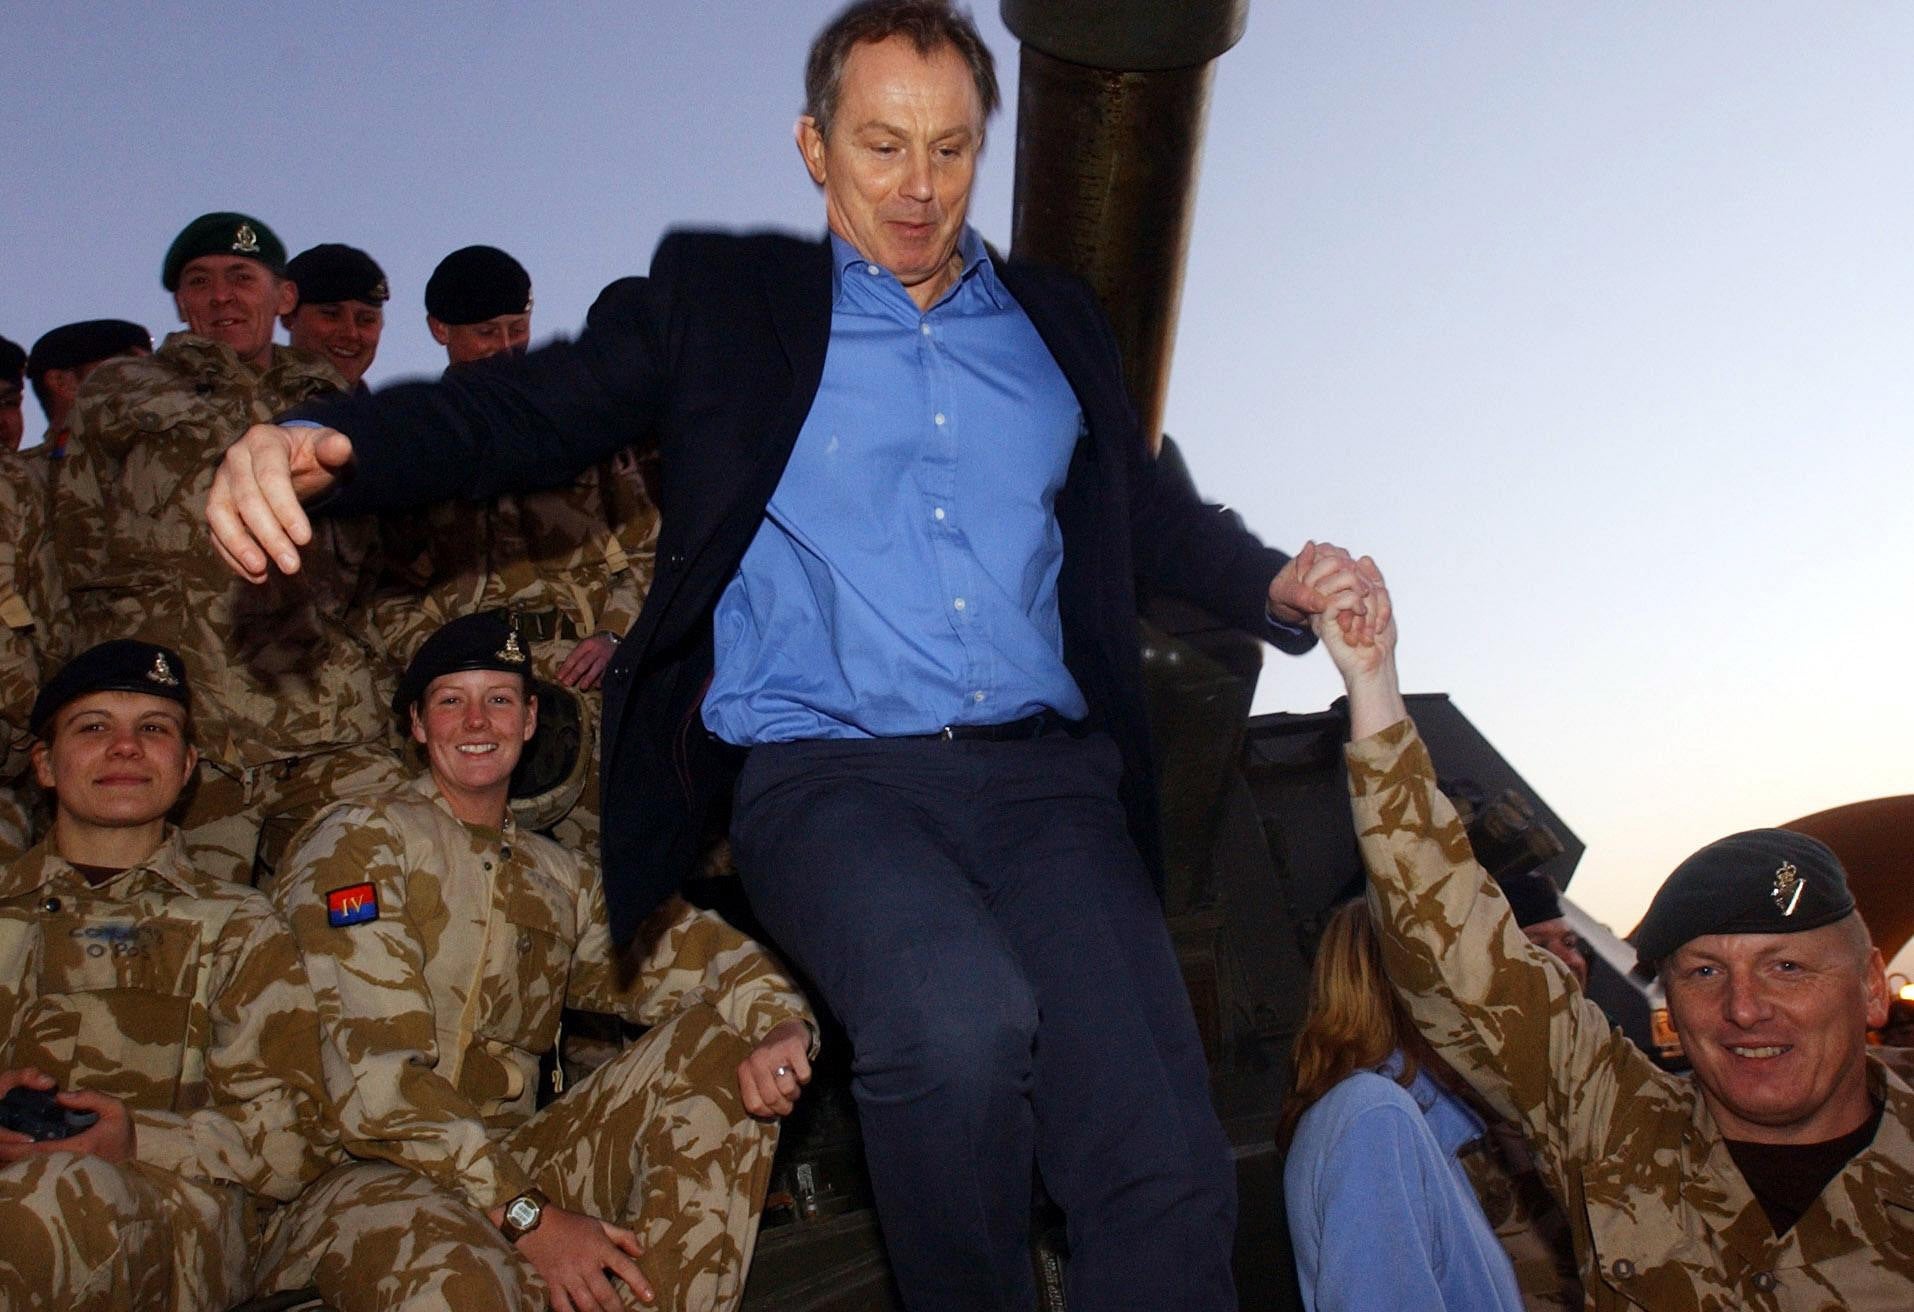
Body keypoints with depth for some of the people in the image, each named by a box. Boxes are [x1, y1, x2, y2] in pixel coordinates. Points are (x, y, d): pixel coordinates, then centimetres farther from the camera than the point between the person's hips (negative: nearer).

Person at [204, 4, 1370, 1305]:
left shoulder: (1053, 320, 21)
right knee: (958, 1019, -33)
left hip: (1045, 771, 3)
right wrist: (325, 443, -17)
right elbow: (528, 408, 3)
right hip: (824, 773, -3)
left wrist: (1279, 585, 7)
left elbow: (1152, 511, 27)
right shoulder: (721, 297, 12)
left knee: (1171, 1182, -16)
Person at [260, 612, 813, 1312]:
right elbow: (371, 1075, -12)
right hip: (367, 1176, -7)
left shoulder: (558, 877, 18)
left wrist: (781, 1024, -19)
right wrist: (528, 1216, -19)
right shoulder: (357, 842, -1)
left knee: (724, 1041, -10)